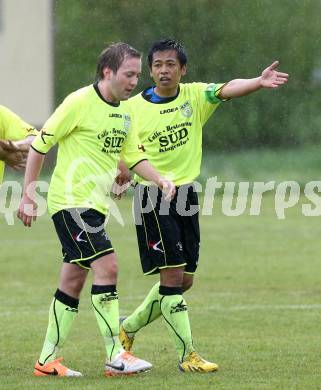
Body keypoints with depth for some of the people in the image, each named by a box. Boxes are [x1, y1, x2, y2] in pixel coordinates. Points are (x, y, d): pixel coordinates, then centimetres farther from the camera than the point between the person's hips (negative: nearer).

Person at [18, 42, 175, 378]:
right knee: (106, 266, -16)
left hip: (95, 205, 9)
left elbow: (134, 156, 17)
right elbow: (39, 145, -9)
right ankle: (115, 356, -15)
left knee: (74, 279, 9)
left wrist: (159, 179, -3)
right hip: (70, 200, -9)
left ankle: (47, 360, 15)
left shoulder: (124, 113, 12)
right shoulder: (80, 102, -13)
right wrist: (28, 196, -9)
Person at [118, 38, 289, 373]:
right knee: (173, 274, -12)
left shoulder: (194, 96, 1)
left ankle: (128, 328, 29)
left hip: (186, 193, 5)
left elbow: (227, 90, -19)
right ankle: (187, 354, -7)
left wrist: (259, 82, -38)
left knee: (183, 280, 11)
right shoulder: (133, 108, -4)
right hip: (153, 197, -5)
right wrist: (122, 173, -20)